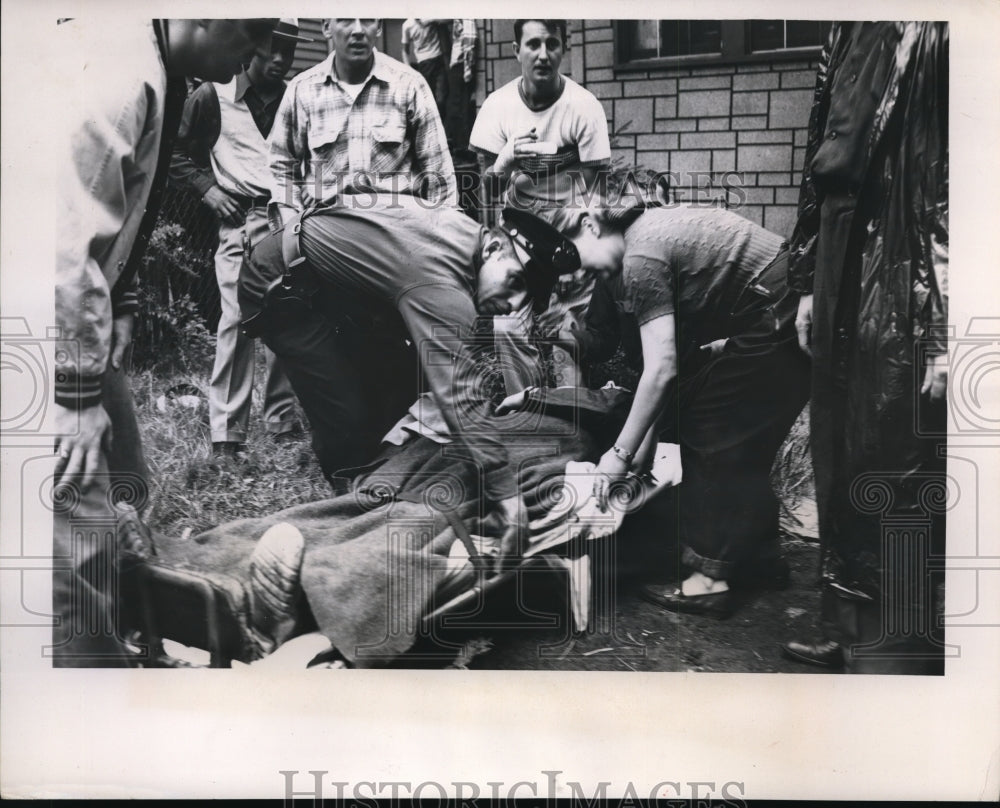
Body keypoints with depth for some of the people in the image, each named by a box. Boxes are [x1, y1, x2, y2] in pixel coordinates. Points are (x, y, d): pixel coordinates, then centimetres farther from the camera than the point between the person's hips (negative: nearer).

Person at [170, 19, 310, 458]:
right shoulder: (213, 96, 5)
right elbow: (179, 156, 10)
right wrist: (207, 187, -5)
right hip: (240, 218, -3)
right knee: (237, 315, -12)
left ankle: (282, 417, 17)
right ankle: (226, 429, -7)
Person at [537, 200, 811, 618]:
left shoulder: (640, 259, -17)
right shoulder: (654, 227, 11)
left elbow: (660, 370, -20)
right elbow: (673, 352, 12)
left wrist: (621, 453, -11)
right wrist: (646, 442, 12)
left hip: (779, 328, -9)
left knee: (712, 440, 0)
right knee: (746, 447, 18)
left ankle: (710, 578, 5)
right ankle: (759, 555, 31)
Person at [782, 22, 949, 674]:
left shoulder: (935, 34, -11)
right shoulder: (856, 32, 12)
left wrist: (946, 329, -21)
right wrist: (810, 284, 15)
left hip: (912, 287, -8)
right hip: (850, 283, 8)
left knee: (899, 474, 1)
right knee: (844, 455, 14)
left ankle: (902, 650, 17)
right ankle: (852, 631, 30)